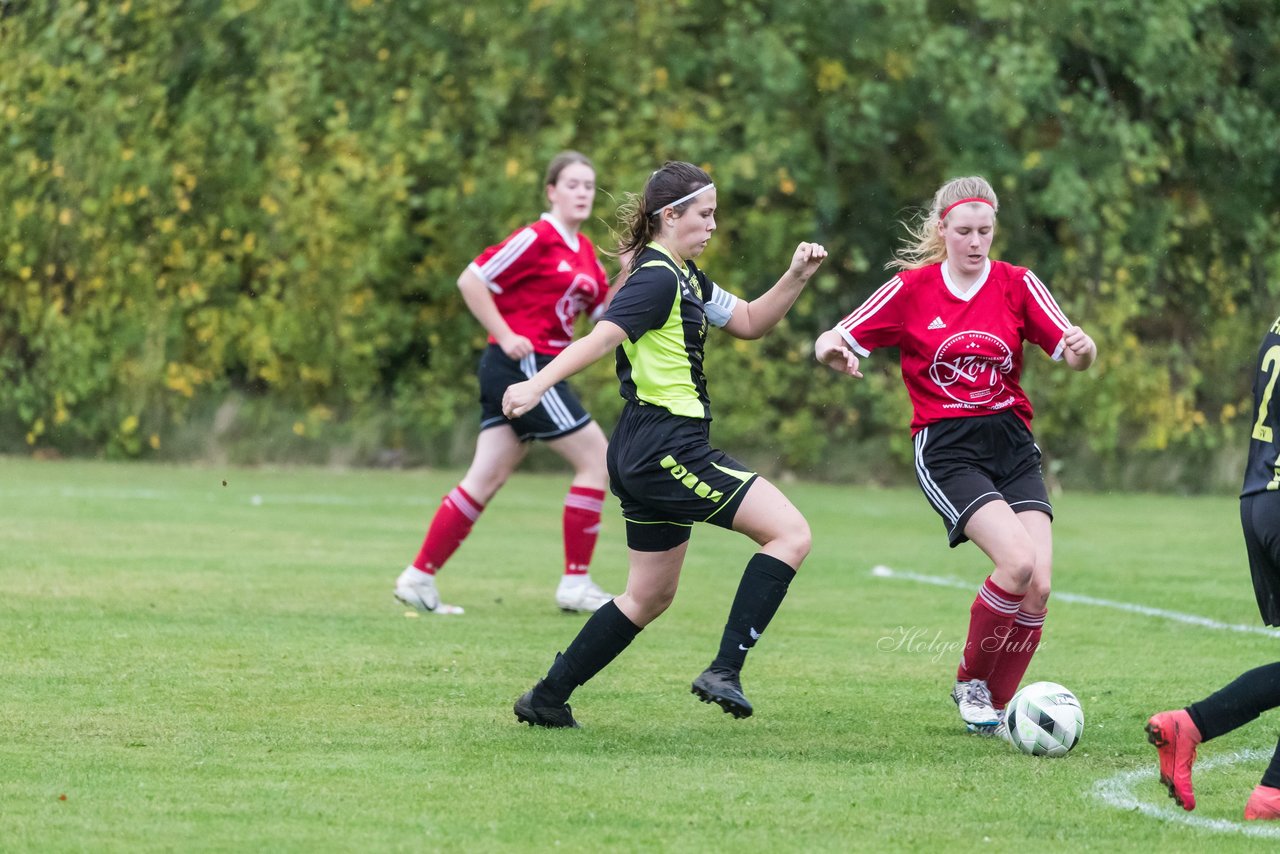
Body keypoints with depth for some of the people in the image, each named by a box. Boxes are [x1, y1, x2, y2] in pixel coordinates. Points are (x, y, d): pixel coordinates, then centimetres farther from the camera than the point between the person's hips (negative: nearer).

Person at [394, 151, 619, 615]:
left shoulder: (583, 250, 15)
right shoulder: (538, 239, -12)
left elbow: (607, 309, 19)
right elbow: (471, 280, -14)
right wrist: (506, 336, -16)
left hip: (539, 369, 9)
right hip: (523, 363, -9)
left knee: (486, 479, 5)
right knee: (596, 456, -5)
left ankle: (419, 576, 6)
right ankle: (576, 582, -1)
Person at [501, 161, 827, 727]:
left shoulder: (685, 277, 18)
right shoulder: (659, 278, -13)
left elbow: (748, 321, 26)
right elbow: (603, 337, -25)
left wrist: (796, 277, 11)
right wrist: (537, 385, -38)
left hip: (646, 455, 11)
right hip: (667, 445, -11)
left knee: (650, 596, 17)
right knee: (790, 533, -13)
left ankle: (547, 698, 19)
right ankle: (724, 671, -17)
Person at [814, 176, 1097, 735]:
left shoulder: (1016, 285, 6)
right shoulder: (911, 289, 2)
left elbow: (1071, 353, -2)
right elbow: (835, 342, 2)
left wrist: (1082, 349, -27)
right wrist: (831, 348, -22)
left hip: (1012, 446, 3)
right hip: (946, 450, -3)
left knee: (1038, 585, -13)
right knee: (1017, 561, -24)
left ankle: (994, 704, 8)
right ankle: (972, 683, -1)